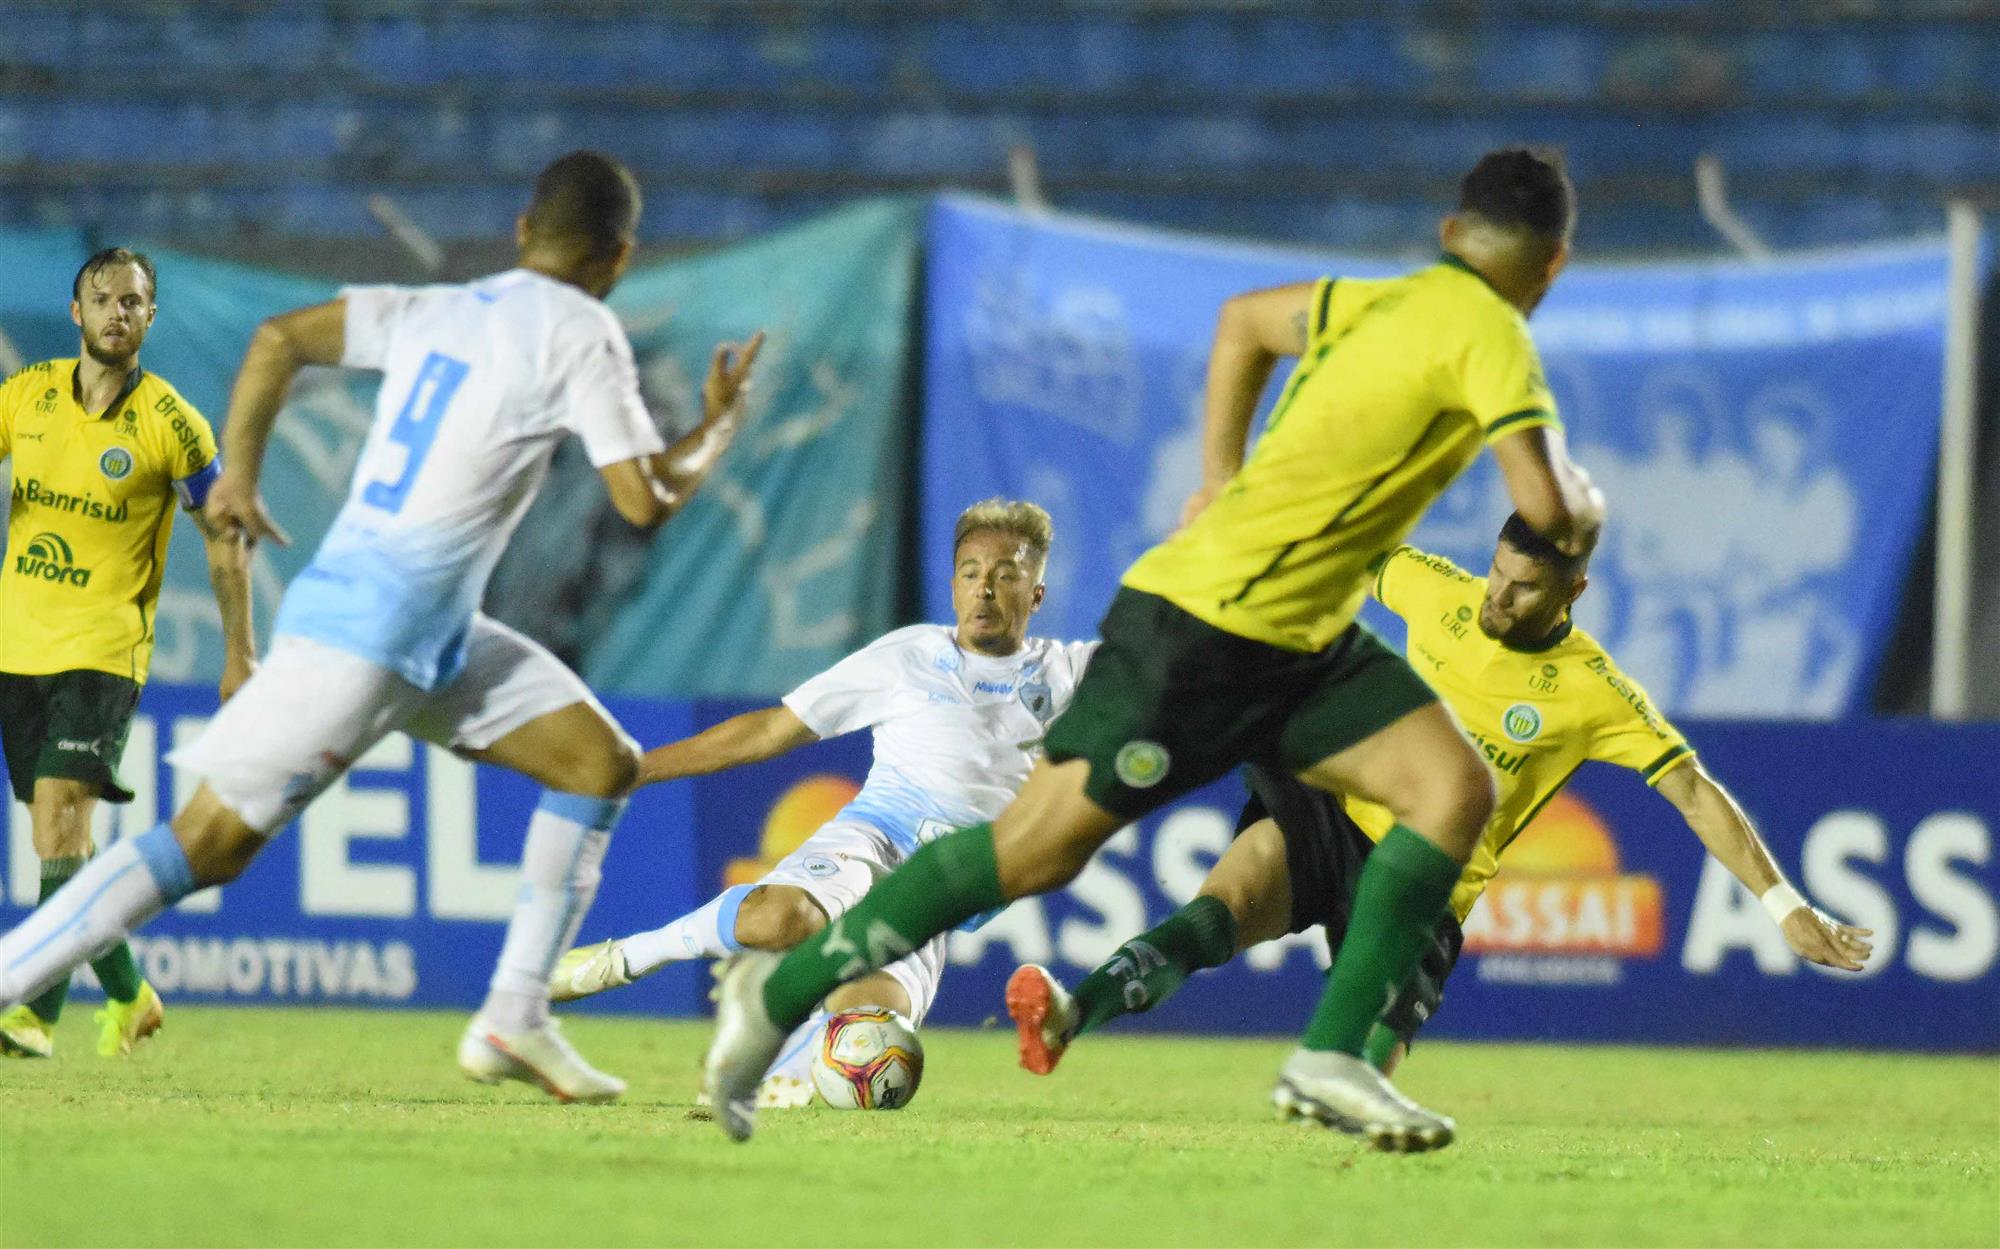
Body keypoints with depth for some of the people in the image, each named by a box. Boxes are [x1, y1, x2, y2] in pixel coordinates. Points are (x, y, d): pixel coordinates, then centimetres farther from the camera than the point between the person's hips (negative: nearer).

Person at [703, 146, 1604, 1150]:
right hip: (1205, 623, -9)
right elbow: (1545, 505, -22)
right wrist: (1582, 505, 1)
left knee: (1456, 788, -6)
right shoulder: (1488, 332, -13)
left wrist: (1222, 480, 27)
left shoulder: (1390, 302, 12)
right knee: (1036, 849, -4)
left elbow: (1244, 320, 29)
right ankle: (781, 990, 7)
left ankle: (1332, 1059, -7)